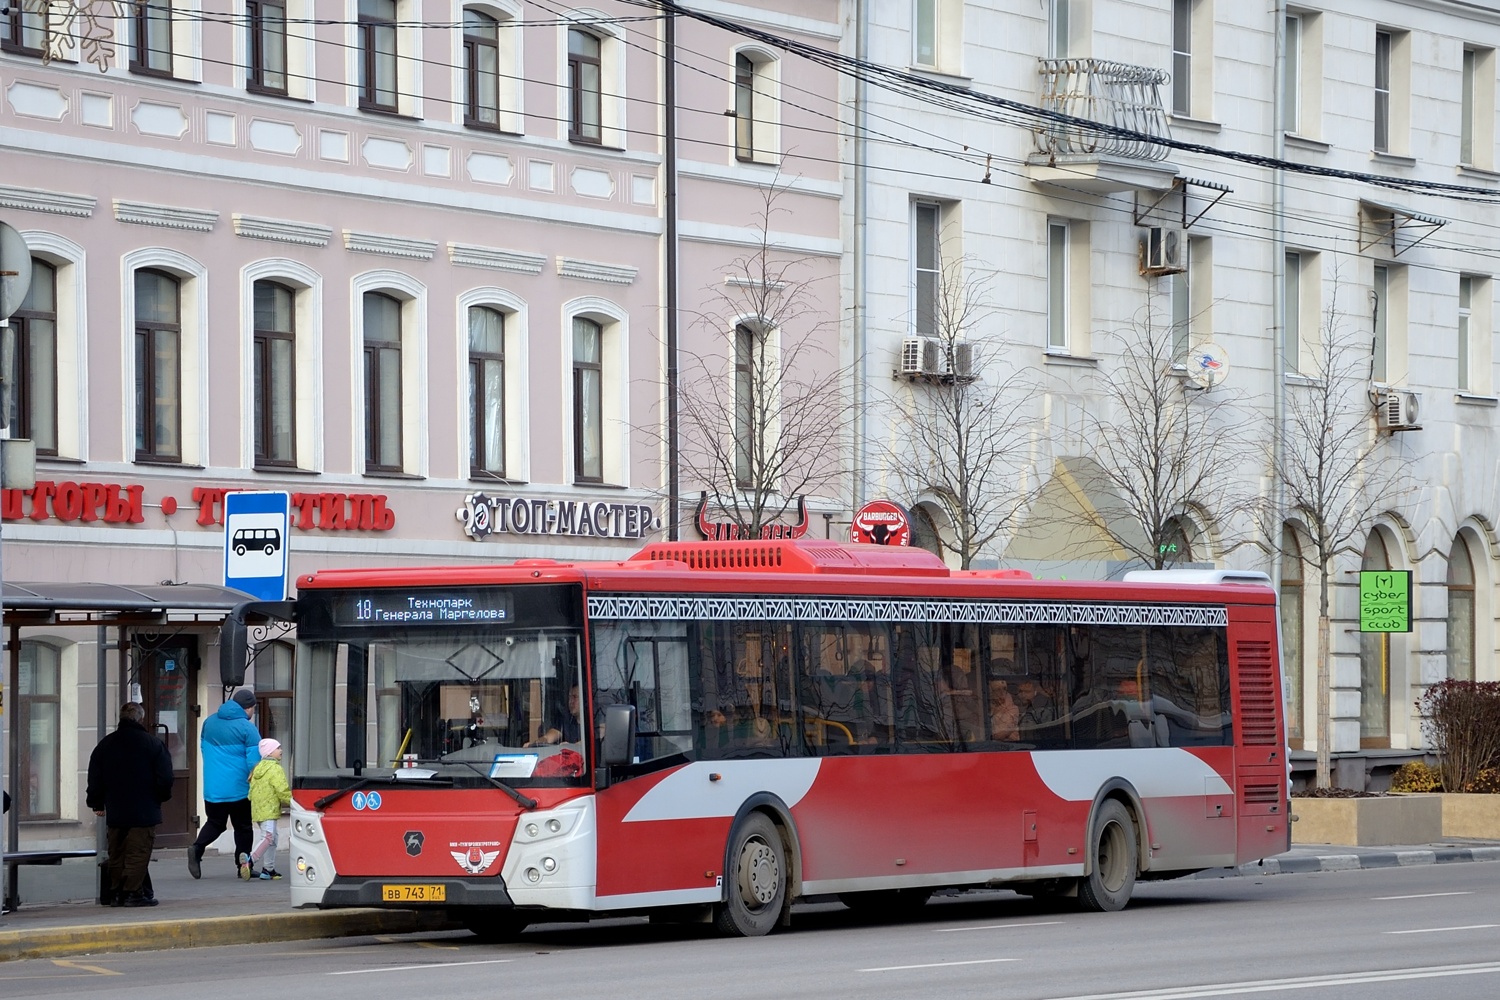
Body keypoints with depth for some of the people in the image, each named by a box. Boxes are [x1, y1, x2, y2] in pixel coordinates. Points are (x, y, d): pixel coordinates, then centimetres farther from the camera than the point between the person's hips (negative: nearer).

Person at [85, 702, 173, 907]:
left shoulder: (105, 745, 6)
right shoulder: (153, 744, -7)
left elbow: (95, 781, 9)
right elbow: (165, 779, -8)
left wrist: (97, 804, 21)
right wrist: (161, 797, 10)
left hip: (115, 813, 4)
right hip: (144, 812, -4)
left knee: (117, 854, 11)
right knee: (138, 852, -4)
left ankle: (115, 893, 12)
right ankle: (132, 892, -9)